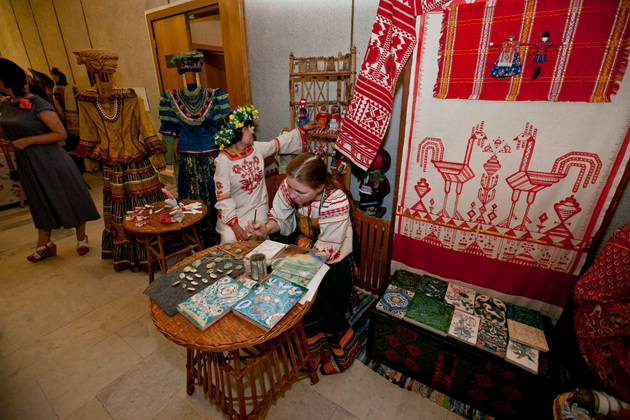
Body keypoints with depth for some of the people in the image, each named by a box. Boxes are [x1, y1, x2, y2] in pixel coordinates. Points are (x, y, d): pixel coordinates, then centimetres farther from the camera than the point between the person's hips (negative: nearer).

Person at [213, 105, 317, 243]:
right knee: (230, 240, -20)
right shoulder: (223, 160, -16)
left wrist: (303, 129, 18)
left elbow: (281, 143, 14)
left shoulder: (256, 148, -1)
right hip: (234, 211, -3)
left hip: (258, 208, 4)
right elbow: (223, 197, -18)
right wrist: (234, 225, -25)